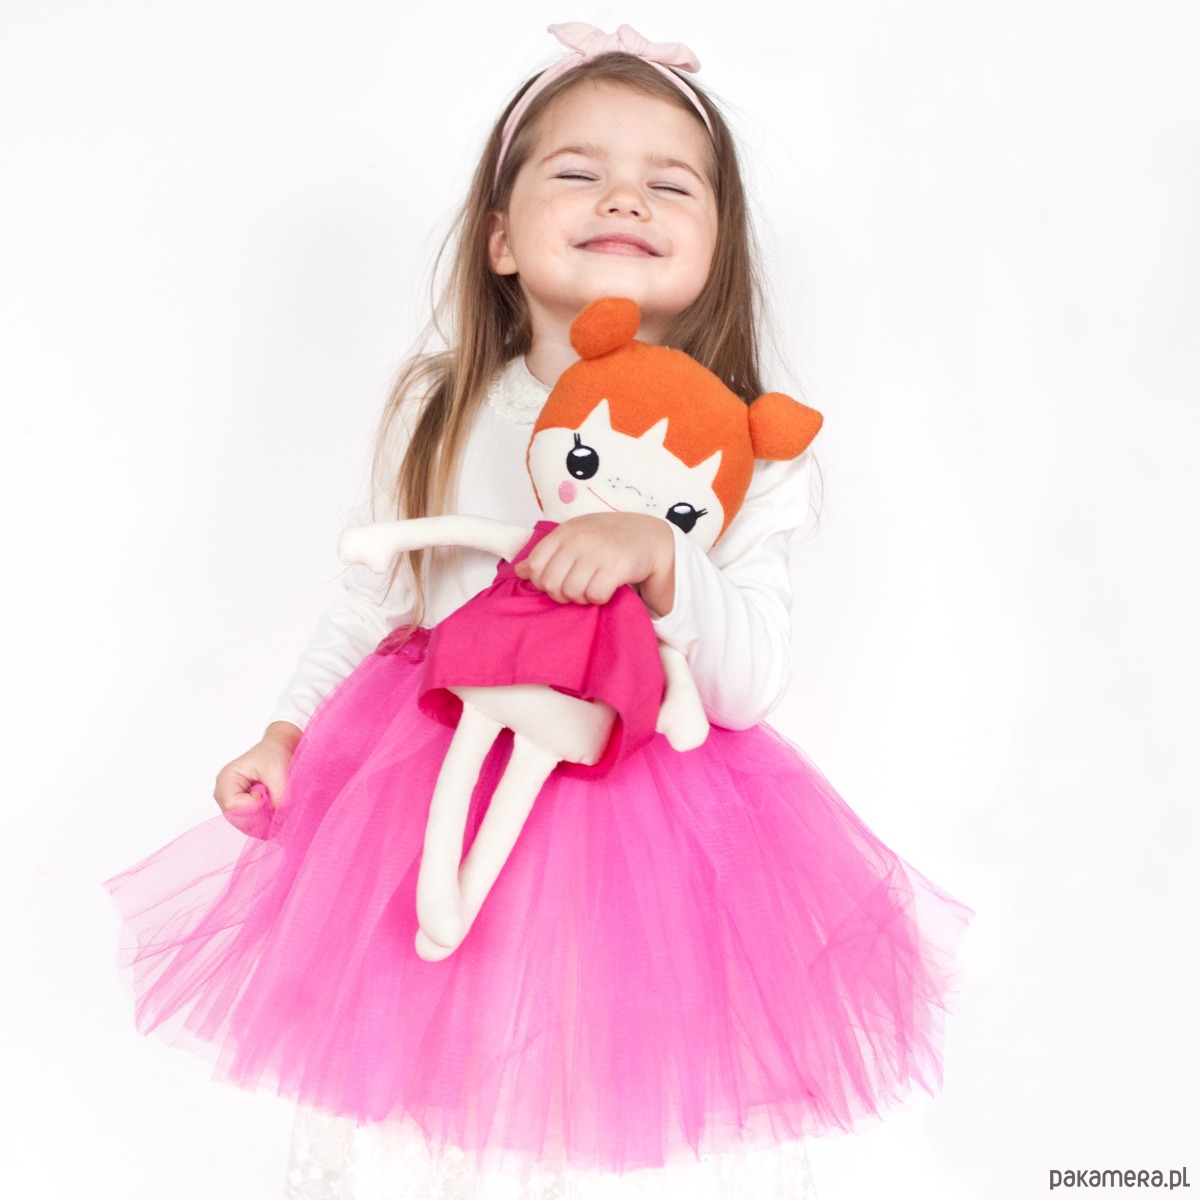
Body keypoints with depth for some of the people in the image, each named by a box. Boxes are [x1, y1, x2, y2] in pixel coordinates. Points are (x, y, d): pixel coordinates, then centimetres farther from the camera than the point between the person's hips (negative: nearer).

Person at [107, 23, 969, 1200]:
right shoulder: (438, 415, -3)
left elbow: (747, 687, -16)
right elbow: (371, 603, 10)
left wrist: (662, 557, -32)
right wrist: (287, 730, 2)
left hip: (647, 815, -1)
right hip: (432, 802, 2)